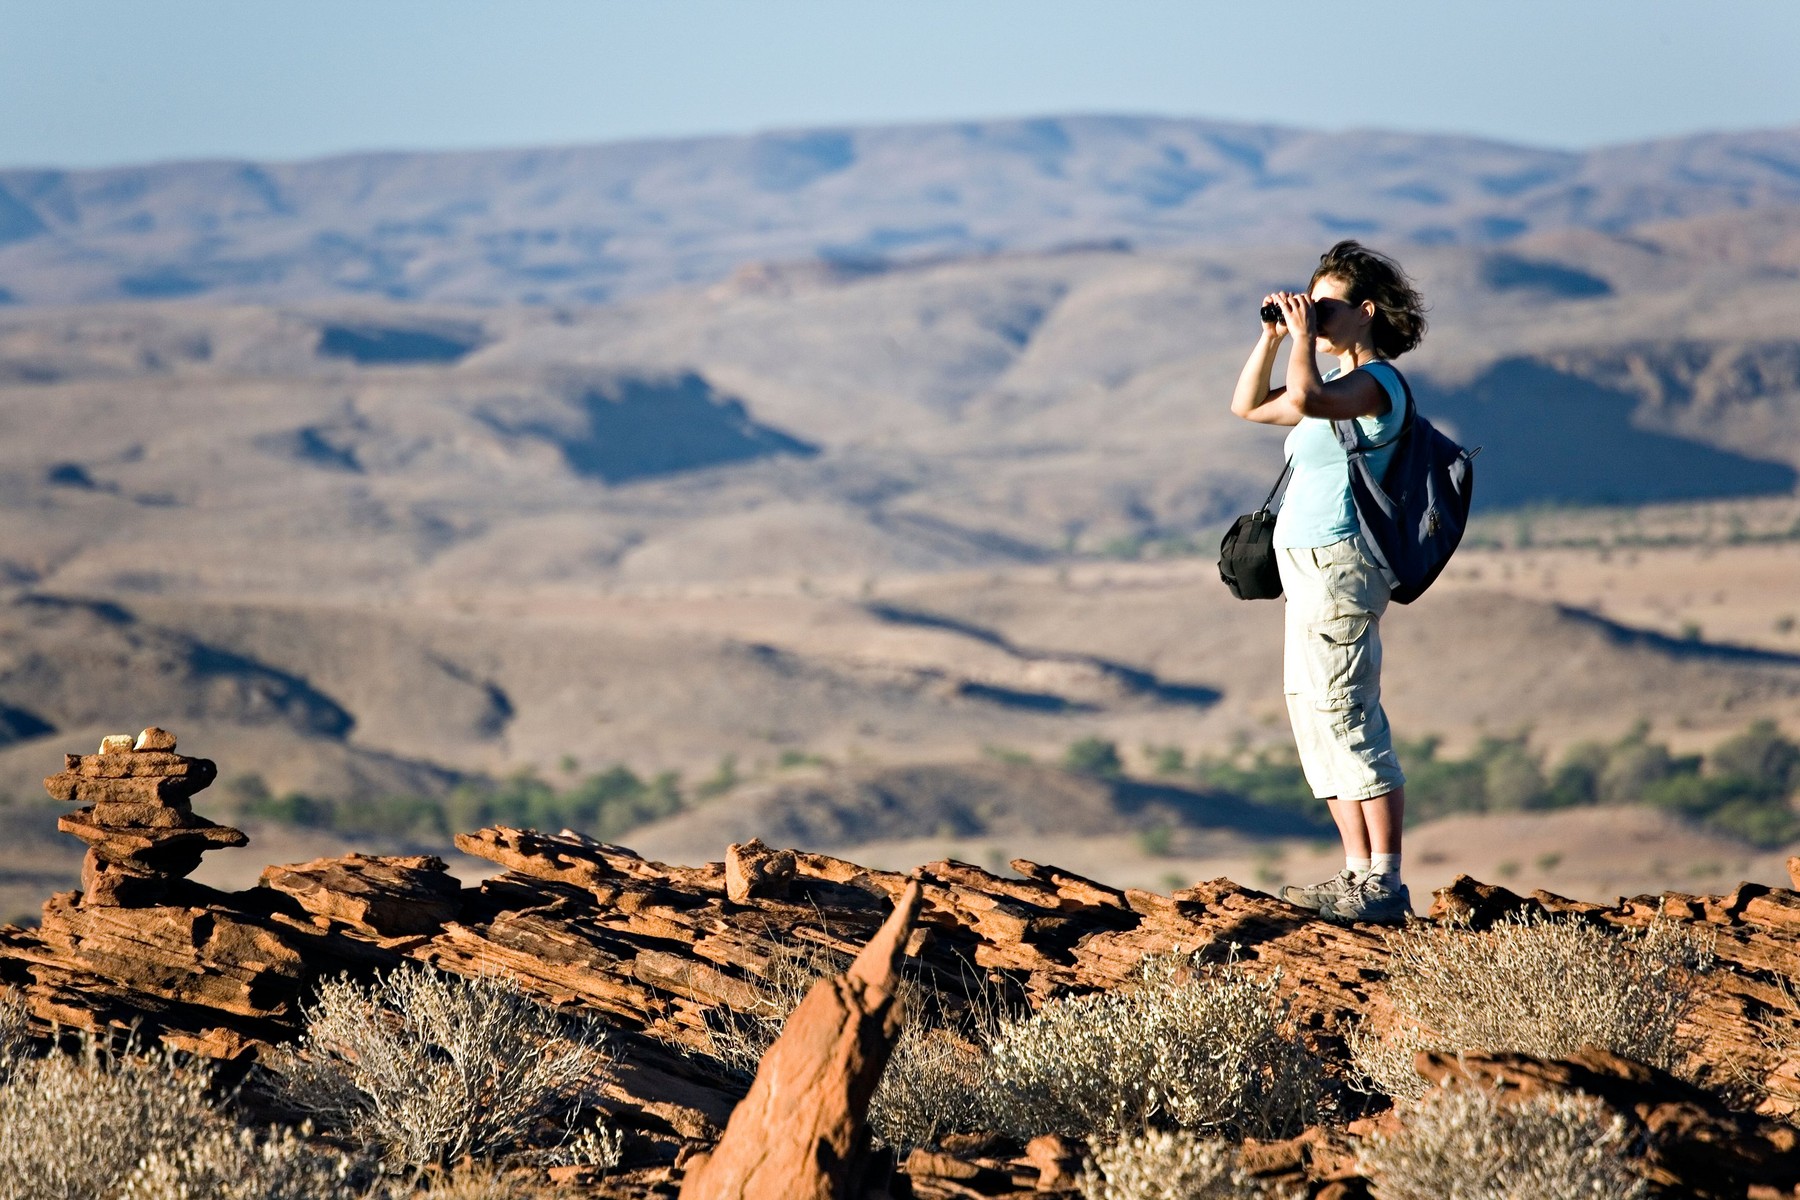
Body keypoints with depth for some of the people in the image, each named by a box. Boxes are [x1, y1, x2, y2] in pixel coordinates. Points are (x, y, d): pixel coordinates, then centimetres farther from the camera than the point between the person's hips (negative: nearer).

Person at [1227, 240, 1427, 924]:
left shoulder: (1375, 381, -12)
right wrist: (1272, 336, 12)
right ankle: (1359, 875, 14)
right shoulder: (1340, 386, 18)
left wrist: (1303, 339, -15)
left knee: (1342, 718, -11)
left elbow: (1303, 398, -32)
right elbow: (1249, 406, 24)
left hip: (1336, 563, -11)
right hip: (1311, 568, 11)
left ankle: (1385, 885, -11)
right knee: (1319, 720, 11)